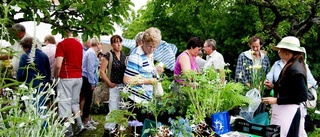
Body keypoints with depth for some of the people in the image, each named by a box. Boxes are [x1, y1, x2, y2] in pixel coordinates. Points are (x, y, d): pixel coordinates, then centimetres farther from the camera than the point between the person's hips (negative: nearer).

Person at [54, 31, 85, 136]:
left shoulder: (62, 44, -11)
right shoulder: (79, 44, 9)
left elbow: (58, 65, -16)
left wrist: (55, 77, -2)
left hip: (66, 78, -6)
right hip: (78, 77, 7)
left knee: (65, 104, 2)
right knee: (74, 102, 19)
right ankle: (80, 125, 13)